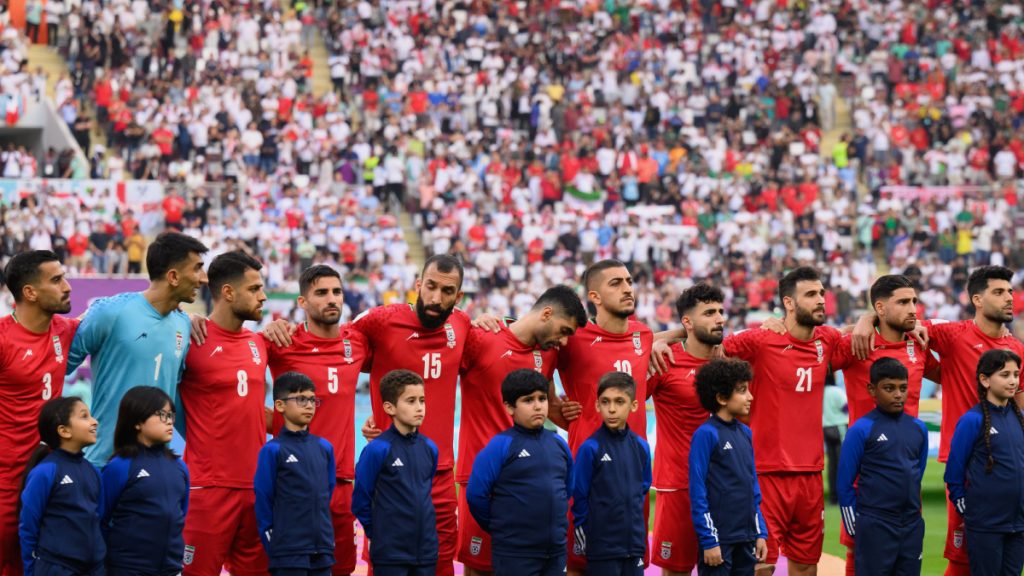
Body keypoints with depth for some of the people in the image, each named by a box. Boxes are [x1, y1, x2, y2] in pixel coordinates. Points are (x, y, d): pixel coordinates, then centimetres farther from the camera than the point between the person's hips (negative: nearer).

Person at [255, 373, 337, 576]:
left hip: (323, 551, 5)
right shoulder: (273, 450, -7)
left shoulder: (324, 448, 10)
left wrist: (327, 542, 15)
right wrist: (274, 547, -3)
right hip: (289, 556, -5)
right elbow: (263, 504, -4)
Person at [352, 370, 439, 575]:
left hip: (426, 551, 5)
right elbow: (361, 502, -4)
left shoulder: (429, 448, 6)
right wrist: (379, 532, 4)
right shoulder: (378, 449, -11)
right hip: (390, 553, -5)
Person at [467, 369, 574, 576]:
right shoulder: (500, 446, -9)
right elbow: (476, 495, -9)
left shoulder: (558, 443, 9)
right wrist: (500, 528, 3)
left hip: (556, 551, 6)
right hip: (514, 554, -6)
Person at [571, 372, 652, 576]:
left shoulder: (641, 447, 3)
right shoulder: (590, 448, -10)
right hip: (602, 546, -4)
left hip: (634, 542, 4)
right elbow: (579, 496, -5)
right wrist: (588, 533, -2)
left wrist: (633, 522, 12)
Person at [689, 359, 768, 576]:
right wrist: (708, 540, -15)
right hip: (719, 539, -7)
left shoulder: (745, 433, 10)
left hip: (746, 539, 7)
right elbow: (697, 493, -12)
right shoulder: (706, 434, -11)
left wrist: (760, 533, 12)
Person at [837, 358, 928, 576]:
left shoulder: (919, 428, 8)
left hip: (912, 526, 5)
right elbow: (845, 484, -4)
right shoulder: (861, 430, -7)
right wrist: (854, 528, -3)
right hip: (875, 527, -5)